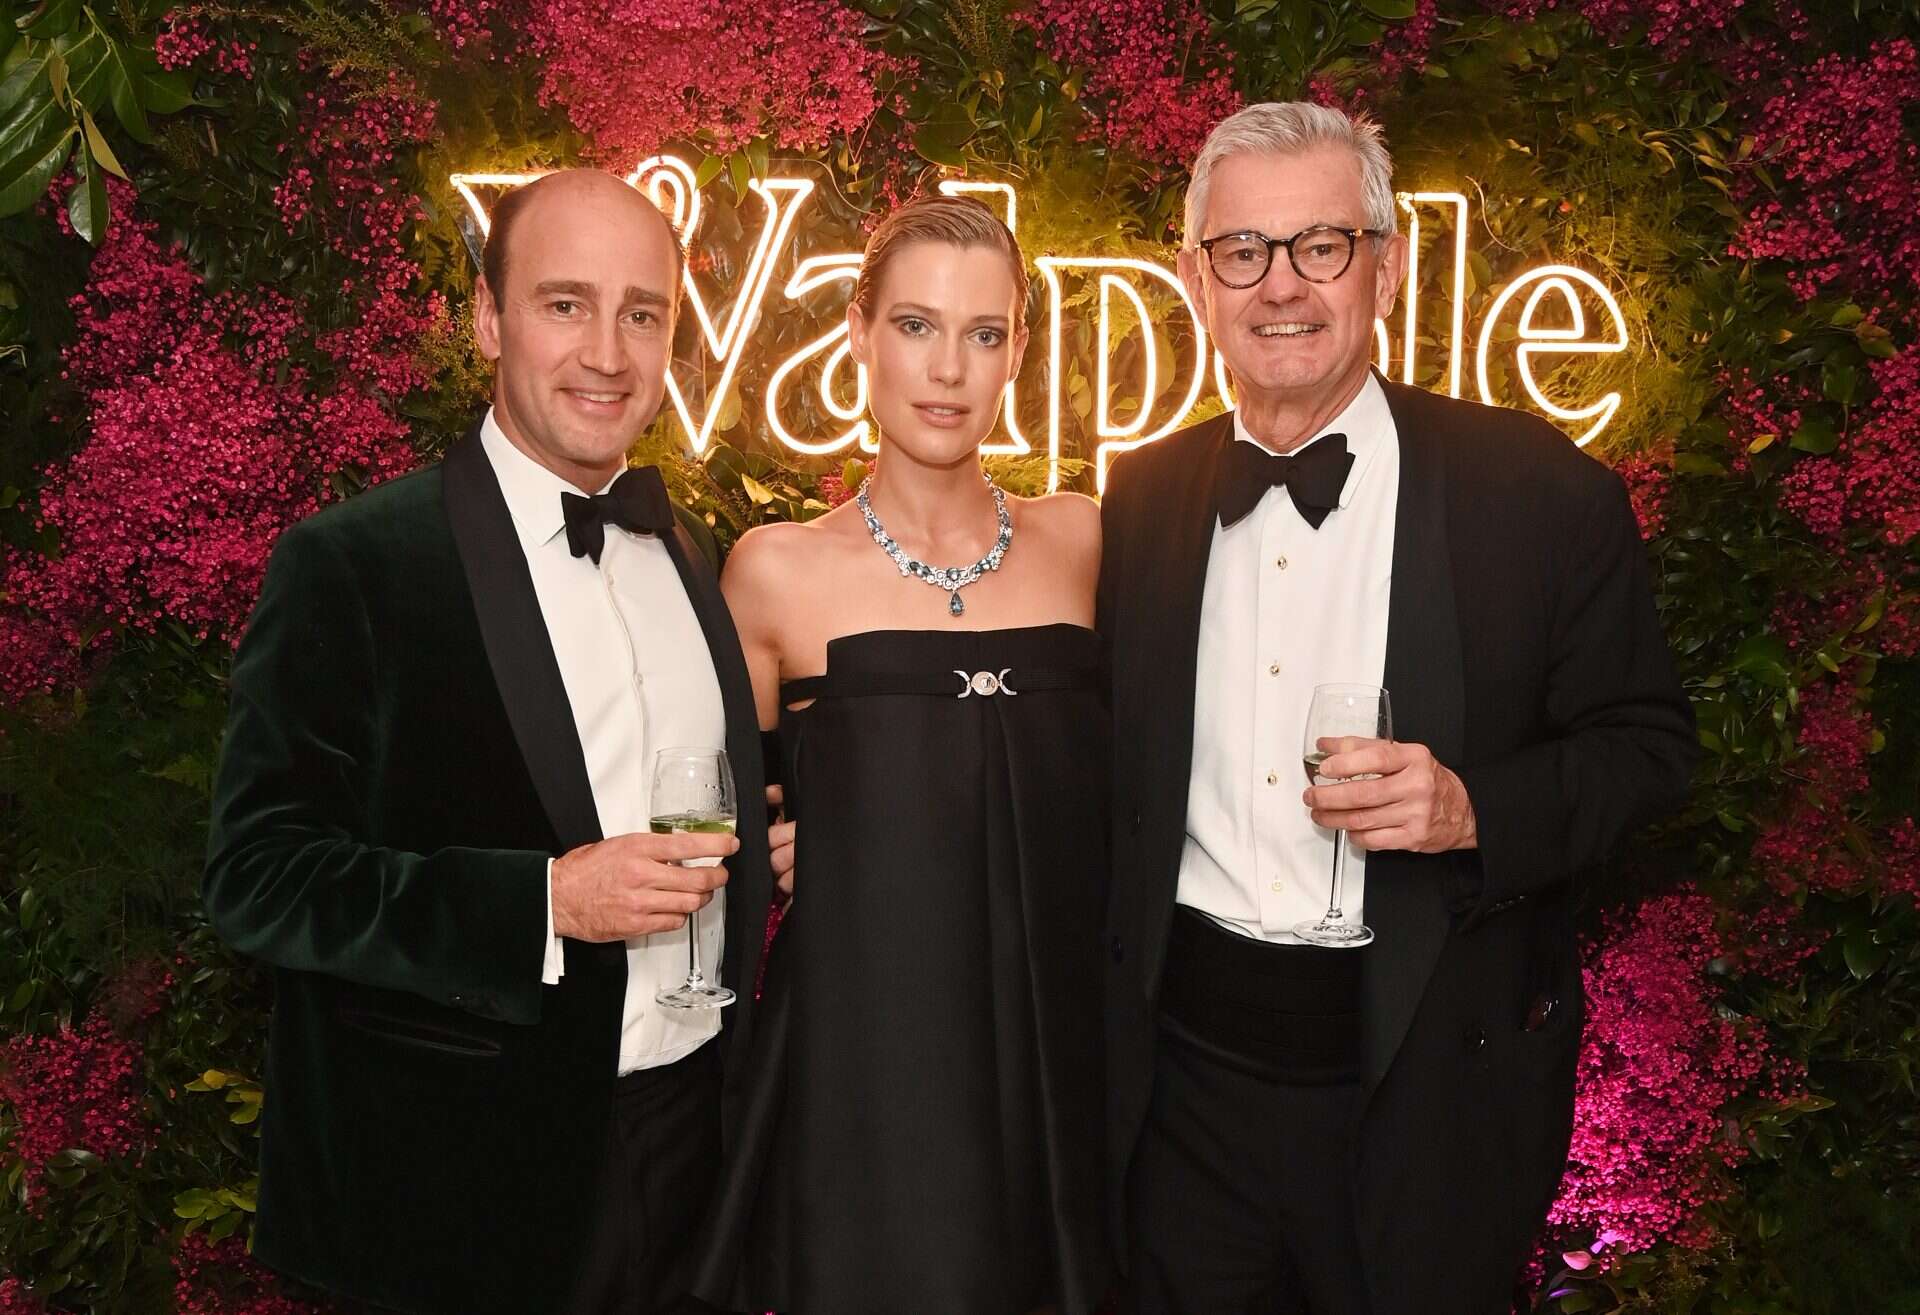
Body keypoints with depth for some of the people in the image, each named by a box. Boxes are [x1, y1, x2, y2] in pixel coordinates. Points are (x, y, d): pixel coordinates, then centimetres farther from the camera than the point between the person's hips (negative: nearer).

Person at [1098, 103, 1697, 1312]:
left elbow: (1647, 744, -3)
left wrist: (1476, 808, -22)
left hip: (1431, 1087, -2)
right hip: (1185, 1076, 3)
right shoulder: (1139, 502, 2)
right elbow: (1112, 775, 9)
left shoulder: (1539, 489, -8)